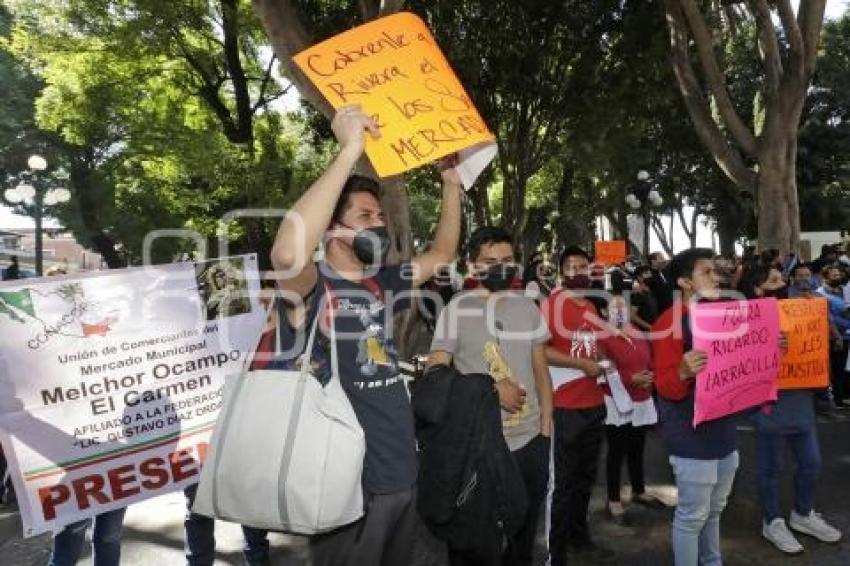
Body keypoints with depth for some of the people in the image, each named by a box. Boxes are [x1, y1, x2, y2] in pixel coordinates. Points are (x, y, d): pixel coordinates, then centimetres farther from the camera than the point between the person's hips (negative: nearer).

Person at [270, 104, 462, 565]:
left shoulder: (383, 283, 7)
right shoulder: (311, 286, -14)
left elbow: (442, 254, 17)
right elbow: (287, 253, -38)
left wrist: (451, 182, 7)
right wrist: (350, 151, -33)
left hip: (401, 475, 7)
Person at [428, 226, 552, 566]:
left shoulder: (527, 306, 4)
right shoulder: (457, 309, -8)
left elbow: (541, 370, 9)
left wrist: (547, 429, 3)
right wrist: (491, 389, -18)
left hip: (531, 440, 4)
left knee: (524, 534, 22)